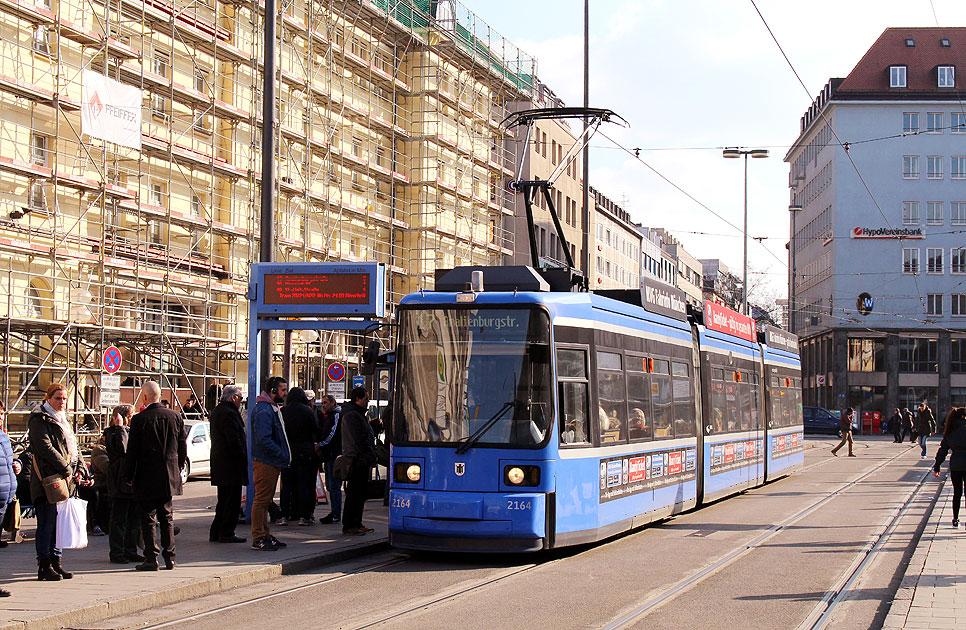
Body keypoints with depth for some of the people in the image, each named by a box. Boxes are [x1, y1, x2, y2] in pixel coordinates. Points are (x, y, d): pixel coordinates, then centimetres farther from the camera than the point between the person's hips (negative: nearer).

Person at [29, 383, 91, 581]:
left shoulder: (62, 420, 21)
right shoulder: (39, 420, -5)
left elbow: (73, 447, 21)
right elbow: (44, 447, -16)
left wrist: (80, 468, 3)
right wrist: (66, 469, -16)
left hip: (64, 480, 8)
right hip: (47, 479, -8)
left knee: (59, 524, 9)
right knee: (47, 524, -6)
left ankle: (56, 563, 14)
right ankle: (44, 567, -3)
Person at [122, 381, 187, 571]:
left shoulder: (139, 420, -11)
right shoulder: (175, 416, 1)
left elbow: (132, 450, -8)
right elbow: (182, 446, 7)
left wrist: (128, 476, 1)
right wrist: (178, 469, 18)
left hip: (147, 477, -4)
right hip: (169, 477, 4)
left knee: (147, 518, 3)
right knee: (167, 517, 13)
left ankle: (151, 558, 1)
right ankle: (169, 557, 12)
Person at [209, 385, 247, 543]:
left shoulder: (217, 411, 15)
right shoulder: (229, 413, -18)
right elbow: (234, 441, -21)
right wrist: (243, 460, -14)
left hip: (219, 464, 10)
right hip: (231, 465, -10)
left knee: (223, 500, 16)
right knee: (232, 500, -4)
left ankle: (216, 533, 19)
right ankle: (226, 533, -2)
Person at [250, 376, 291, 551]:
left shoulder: (273, 408, 18)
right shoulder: (263, 410, -16)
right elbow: (263, 439, -25)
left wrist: (283, 454, 13)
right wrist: (282, 454, -18)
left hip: (273, 463, 11)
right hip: (265, 463, -11)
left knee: (265, 500, 15)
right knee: (261, 500, -6)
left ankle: (265, 535, 22)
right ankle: (258, 539, -3)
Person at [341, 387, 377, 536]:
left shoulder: (357, 414, 21)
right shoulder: (352, 415, -15)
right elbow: (360, 440, -19)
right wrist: (372, 457, -16)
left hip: (361, 460, 11)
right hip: (357, 460, -11)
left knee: (361, 494, 14)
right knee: (354, 494, -7)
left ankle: (356, 524, 20)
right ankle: (349, 526, -4)